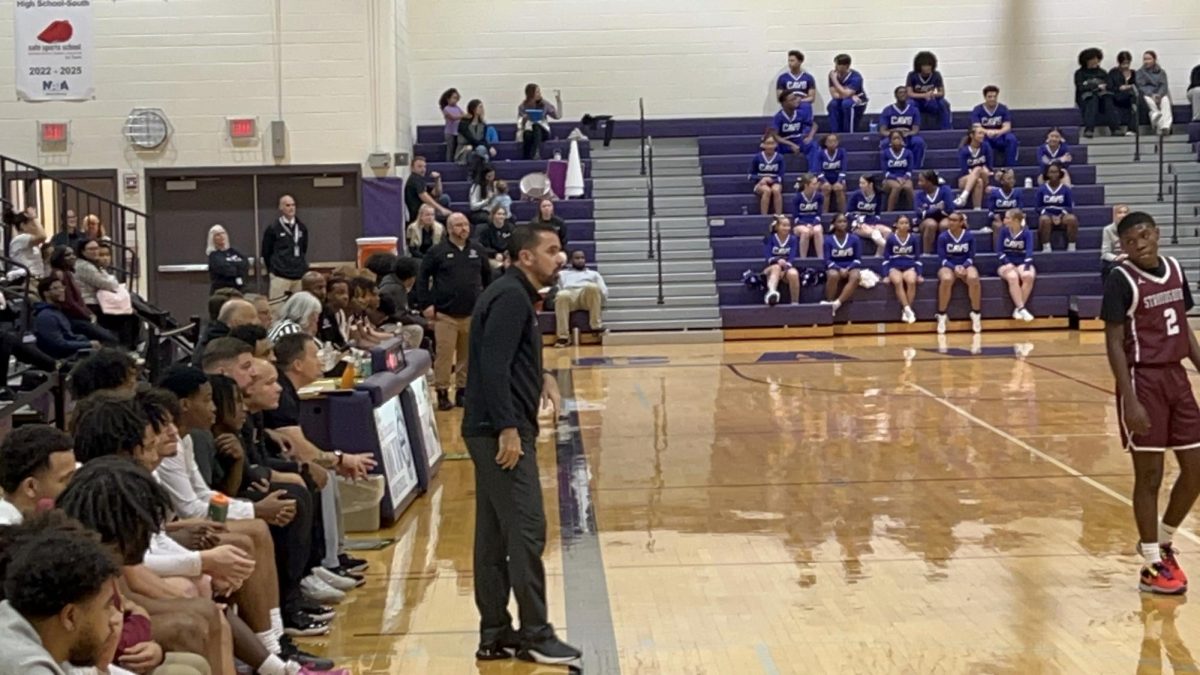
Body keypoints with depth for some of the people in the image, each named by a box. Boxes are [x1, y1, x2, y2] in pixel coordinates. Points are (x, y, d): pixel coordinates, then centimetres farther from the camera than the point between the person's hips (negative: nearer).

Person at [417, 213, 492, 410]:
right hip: (445, 314, -3)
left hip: (472, 314, 3)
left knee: (467, 355, 8)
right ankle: (442, 393, 3)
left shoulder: (477, 251, 8)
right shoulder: (437, 252, -2)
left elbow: (487, 276, 18)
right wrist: (427, 304, -6)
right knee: (444, 354, -5)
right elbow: (422, 277, 0)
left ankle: (463, 391, 19)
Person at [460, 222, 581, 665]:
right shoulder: (511, 297, -13)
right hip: (501, 432, -10)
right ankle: (535, 636, -1)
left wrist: (540, 377, 11)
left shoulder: (516, 295, 17)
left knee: (494, 536, 11)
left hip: (495, 430, 10)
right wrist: (508, 429, -24)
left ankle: (495, 634, 16)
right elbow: (493, 366, -22)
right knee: (526, 532, -7)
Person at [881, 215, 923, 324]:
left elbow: (917, 258, 11)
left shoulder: (913, 239, 6)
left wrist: (920, 275, 1)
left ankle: (905, 310, -26)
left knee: (912, 281, -33)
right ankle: (908, 309, -36)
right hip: (894, 267, -1)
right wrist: (886, 275, -5)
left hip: (909, 267, 1)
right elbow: (886, 259, 5)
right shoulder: (891, 239, 2)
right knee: (898, 281, -36)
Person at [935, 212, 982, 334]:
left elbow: (971, 257, 0)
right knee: (946, 279, -37)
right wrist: (954, 267, -22)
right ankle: (941, 315, -23)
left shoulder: (969, 236, -2)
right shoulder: (943, 237, -5)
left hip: (966, 265, 1)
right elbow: (942, 258, -7)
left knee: (974, 278, -34)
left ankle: (976, 314, -17)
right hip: (948, 266, -1)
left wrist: (963, 266, -20)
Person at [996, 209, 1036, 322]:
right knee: (1013, 277, -35)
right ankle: (1021, 309, -33)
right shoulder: (1004, 231, 0)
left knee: (1029, 276, -34)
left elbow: (1029, 251, -14)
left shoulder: (1027, 233, -5)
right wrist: (1008, 264, -18)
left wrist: (1026, 268, -29)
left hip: (1022, 263, 0)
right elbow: (1000, 250, -1)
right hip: (1007, 264, 0)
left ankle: (1017, 308, -26)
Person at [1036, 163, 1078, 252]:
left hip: (1062, 215, 1)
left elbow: (1070, 206, 6)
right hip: (1047, 215, -1)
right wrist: (1051, 216, -12)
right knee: (1044, 220, -38)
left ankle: (1071, 247, -23)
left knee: (1072, 219, -32)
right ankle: (1046, 247, -33)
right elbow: (1038, 207, 2)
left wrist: (1061, 215, -13)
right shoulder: (1042, 189, 3)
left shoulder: (1066, 189, 5)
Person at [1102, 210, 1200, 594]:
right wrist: (1130, 399, -20)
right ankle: (1152, 566, 12)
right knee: (1150, 475, 0)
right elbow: (1114, 344, -14)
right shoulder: (1121, 280, -12)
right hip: (1143, 380, -7)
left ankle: (1162, 542, 31)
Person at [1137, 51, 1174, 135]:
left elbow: (1164, 86, 3)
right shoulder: (1140, 72, 13)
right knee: (1149, 100, -37)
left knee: (1165, 100, -34)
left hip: (1160, 94, 1)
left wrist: (1159, 95, -19)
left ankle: (1165, 126, -53)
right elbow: (1141, 86, 0)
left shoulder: (1161, 72, 17)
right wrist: (1152, 95, -18)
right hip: (1146, 94, -1)